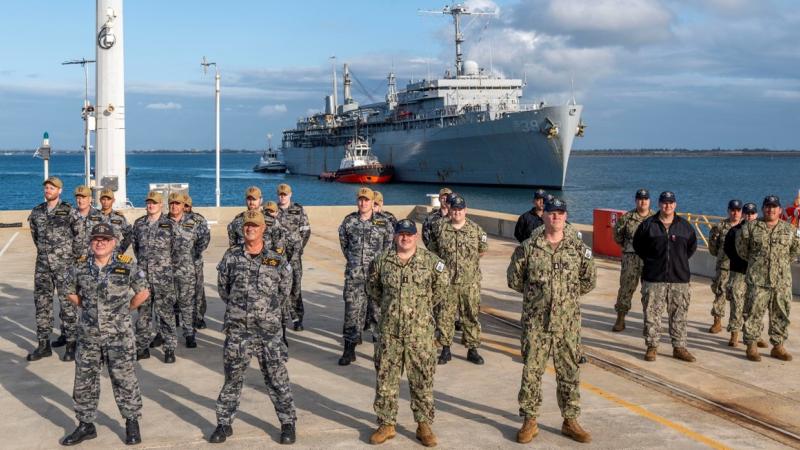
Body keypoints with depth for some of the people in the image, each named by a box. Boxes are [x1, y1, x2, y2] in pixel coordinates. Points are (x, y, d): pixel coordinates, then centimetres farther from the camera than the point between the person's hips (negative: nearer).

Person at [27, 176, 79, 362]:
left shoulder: (68, 211, -6)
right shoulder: (37, 212, 9)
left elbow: (79, 235, -2)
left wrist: (72, 254, 2)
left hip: (64, 264, -5)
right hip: (42, 264, 5)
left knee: (67, 303, -1)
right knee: (41, 302, 5)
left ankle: (71, 343, 5)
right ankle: (44, 344, 12)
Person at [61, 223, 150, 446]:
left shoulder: (127, 265, -8)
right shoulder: (80, 266, 0)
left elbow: (143, 292, 1)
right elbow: (71, 293, 16)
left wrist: (125, 310, 4)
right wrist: (89, 308, 10)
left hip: (119, 335, -3)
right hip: (88, 335, 3)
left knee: (124, 380, 4)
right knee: (84, 380, 10)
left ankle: (132, 422, 18)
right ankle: (86, 425, 23)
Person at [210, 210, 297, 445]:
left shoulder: (278, 260, 0)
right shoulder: (231, 257, 1)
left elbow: (284, 292, 11)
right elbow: (223, 287, 13)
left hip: (268, 331, -1)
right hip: (237, 330, 1)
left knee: (277, 379, 5)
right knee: (232, 378, 10)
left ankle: (288, 423, 17)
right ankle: (224, 423, 23)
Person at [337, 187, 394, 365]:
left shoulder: (383, 222, 0)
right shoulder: (349, 221, 5)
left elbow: (389, 244, 8)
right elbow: (343, 243, 17)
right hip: (354, 274, 1)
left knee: (378, 309, 3)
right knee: (352, 310, 1)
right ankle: (349, 349, 7)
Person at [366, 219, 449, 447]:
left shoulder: (430, 261, -3)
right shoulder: (382, 261, 1)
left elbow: (441, 286, 11)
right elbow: (372, 287, 18)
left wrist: (425, 304, 10)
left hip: (421, 331, -1)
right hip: (389, 331, 1)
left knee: (422, 379, 5)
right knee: (386, 379, 7)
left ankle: (424, 425, 17)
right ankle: (386, 424, 19)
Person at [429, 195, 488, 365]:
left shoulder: (476, 229, 2)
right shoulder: (440, 228, 2)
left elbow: (482, 250, 15)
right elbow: (433, 251, 12)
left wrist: (469, 262, 11)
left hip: (470, 282, 0)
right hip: (446, 282, 0)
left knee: (471, 316, 5)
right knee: (445, 316, 3)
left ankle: (472, 349, 15)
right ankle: (446, 349, 14)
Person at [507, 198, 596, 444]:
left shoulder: (578, 247, 1)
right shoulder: (528, 247, -2)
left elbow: (589, 280, 12)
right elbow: (514, 278, 6)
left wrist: (568, 294, 9)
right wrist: (535, 294, 8)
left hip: (568, 322, 1)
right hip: (535, 322, -1)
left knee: (569, 372, 8)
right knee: (531, 371, 3)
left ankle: (570, 421, 21)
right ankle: (529, 421, 14)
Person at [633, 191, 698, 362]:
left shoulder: (684, 226, 7)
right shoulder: (648, 224, 1)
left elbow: (692, 246, 20)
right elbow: (637, 244, 11)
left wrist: (681, 260, 12)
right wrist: (649, 260, 7)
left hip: (679, 278, 2)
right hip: (654, 278, -2)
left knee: (679, 314, 5)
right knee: (652, 313, 0)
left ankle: (679, 347, 13)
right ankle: (652, 347, 9)